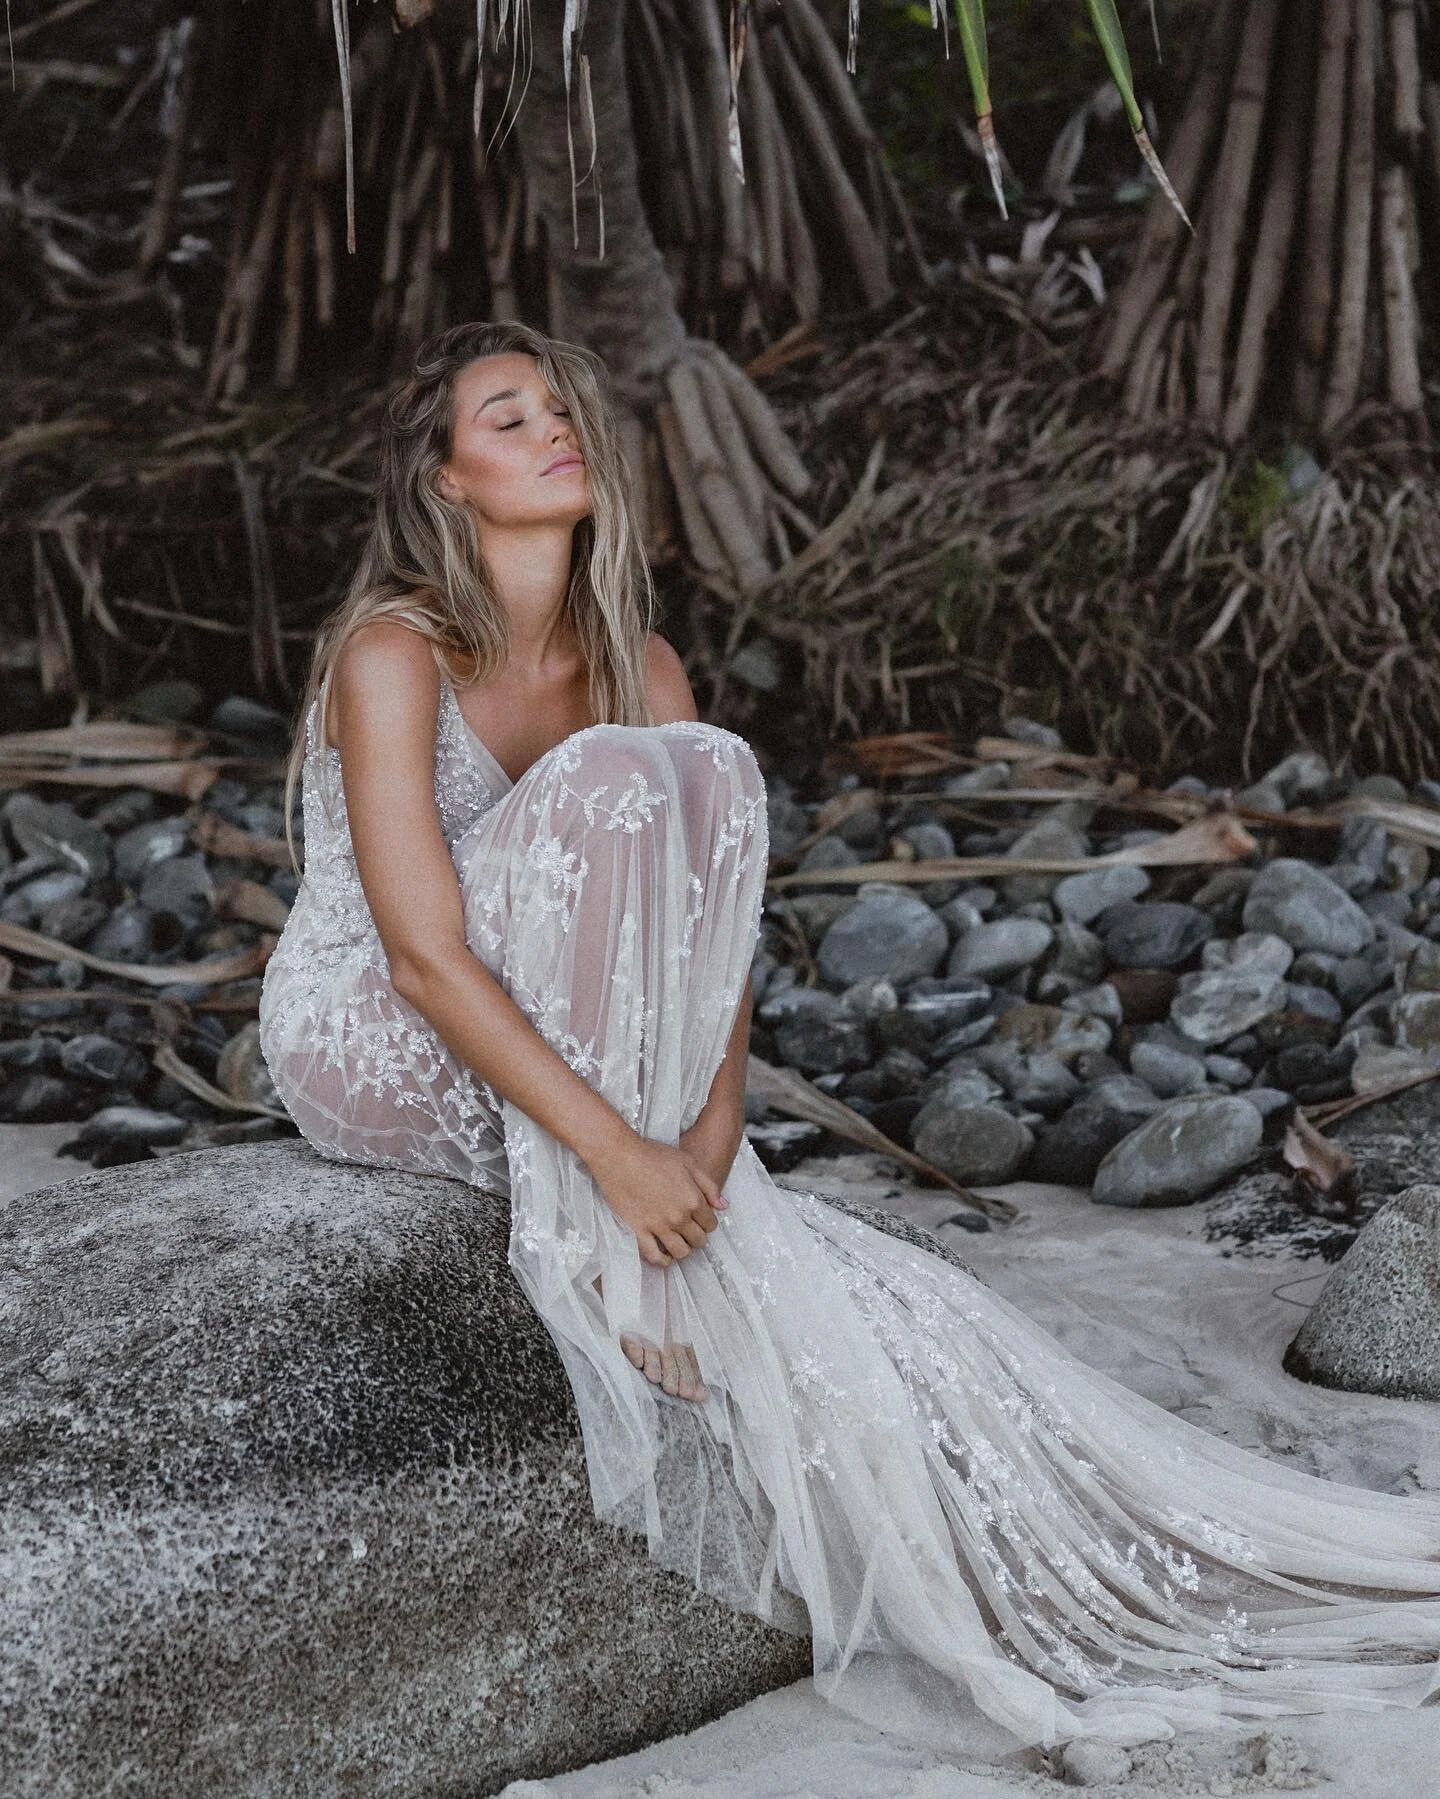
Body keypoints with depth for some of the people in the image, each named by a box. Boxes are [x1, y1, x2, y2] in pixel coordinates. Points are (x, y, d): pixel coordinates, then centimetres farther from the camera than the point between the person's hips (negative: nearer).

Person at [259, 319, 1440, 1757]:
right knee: (606, 786, -26)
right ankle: (577, 1234, -21)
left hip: (539, 1072, 6)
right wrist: (613, 1156, -29)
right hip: (362, 1048, -6)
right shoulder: (395, 655, -17)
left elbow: (707, 927, -5)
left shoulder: (635, 665, 1)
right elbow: (425, 955, -24)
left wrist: (711, 1129, -21)